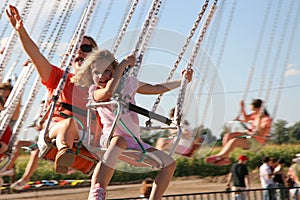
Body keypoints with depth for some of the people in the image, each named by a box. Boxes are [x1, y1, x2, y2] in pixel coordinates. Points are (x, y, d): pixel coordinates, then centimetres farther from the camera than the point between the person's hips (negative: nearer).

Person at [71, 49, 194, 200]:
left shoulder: (128, 83, 10)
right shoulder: (95, 92, -3)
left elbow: (156, 89, 22)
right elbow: (108, 92, -28)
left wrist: (182, 81, 18)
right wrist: (122, 65, -22)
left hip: (134, 141, 6)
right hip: (110, 137, -5)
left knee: (170, 164, -5)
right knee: (120, 141, -42)